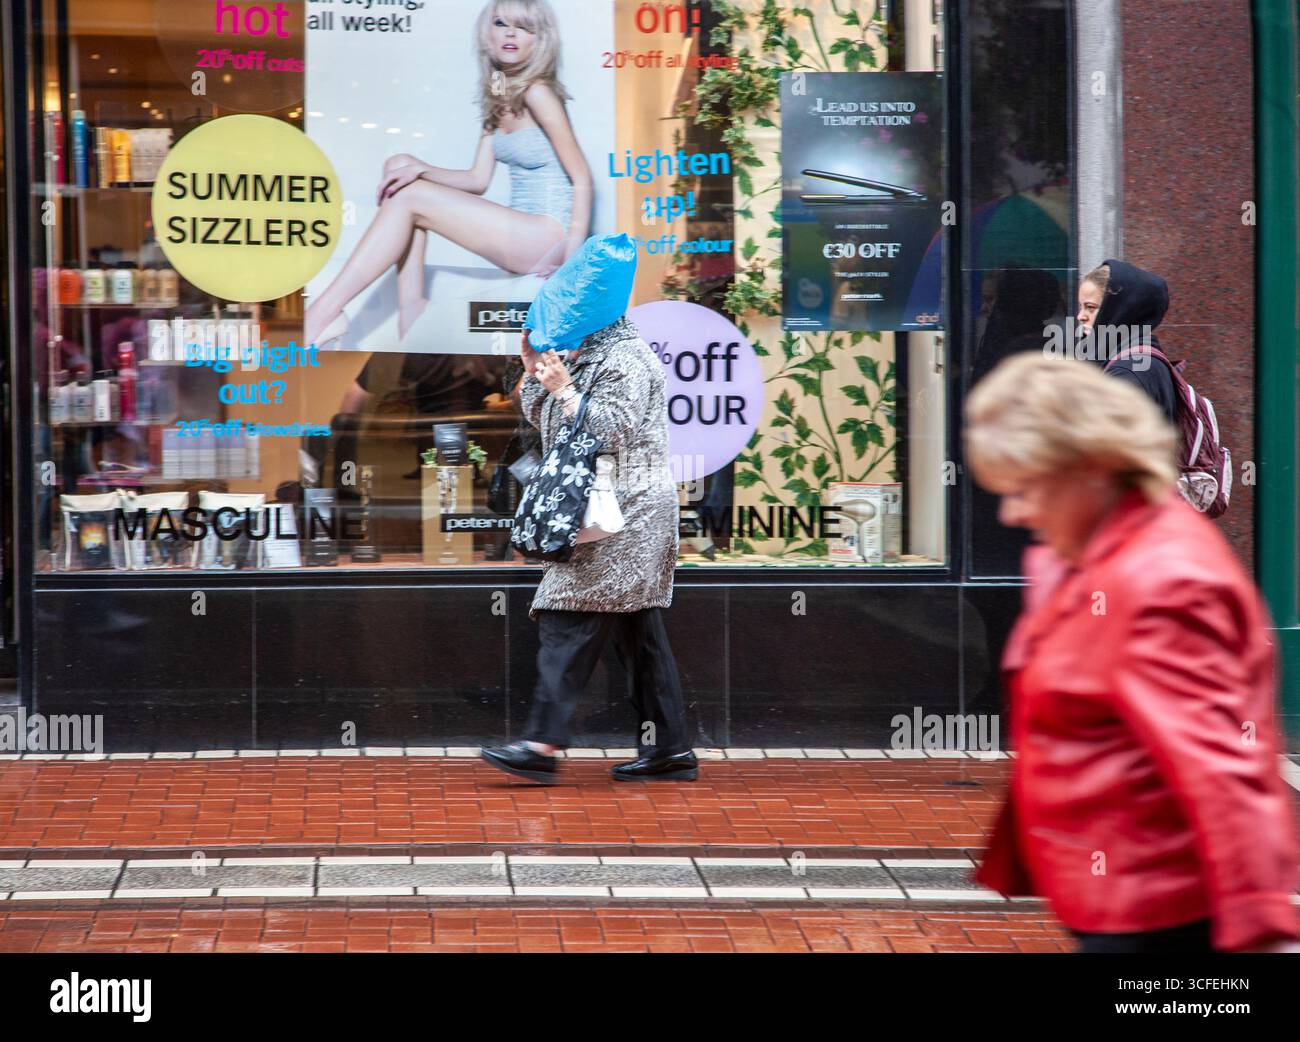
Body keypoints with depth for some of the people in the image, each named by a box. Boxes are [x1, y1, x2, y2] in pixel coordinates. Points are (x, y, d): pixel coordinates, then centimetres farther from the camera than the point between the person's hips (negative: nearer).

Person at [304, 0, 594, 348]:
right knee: (400, 168, 2)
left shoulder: (537, 92, -11)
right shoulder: (497, 98, 14)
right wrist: (420, 170, -8)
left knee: (408, 198, -17)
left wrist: (572, 261, -19)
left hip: (548, 236, -9)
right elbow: (478, 181, 11)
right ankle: (410, 305, -7)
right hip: (519, 236, 9)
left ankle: (322, 316, -21)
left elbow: (582, 178, -12)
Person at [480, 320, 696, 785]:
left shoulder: (626, 358, -10)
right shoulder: (585, 358, 21)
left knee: (569, 622, -15)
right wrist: (534, 371, 11)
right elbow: (546, 421, 24)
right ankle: (670, 749, 9)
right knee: (638, 631, 8)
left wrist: (564, 389, -15)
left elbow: (614, 431, -19)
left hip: (624, 515, -11)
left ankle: (543, 744, -19)